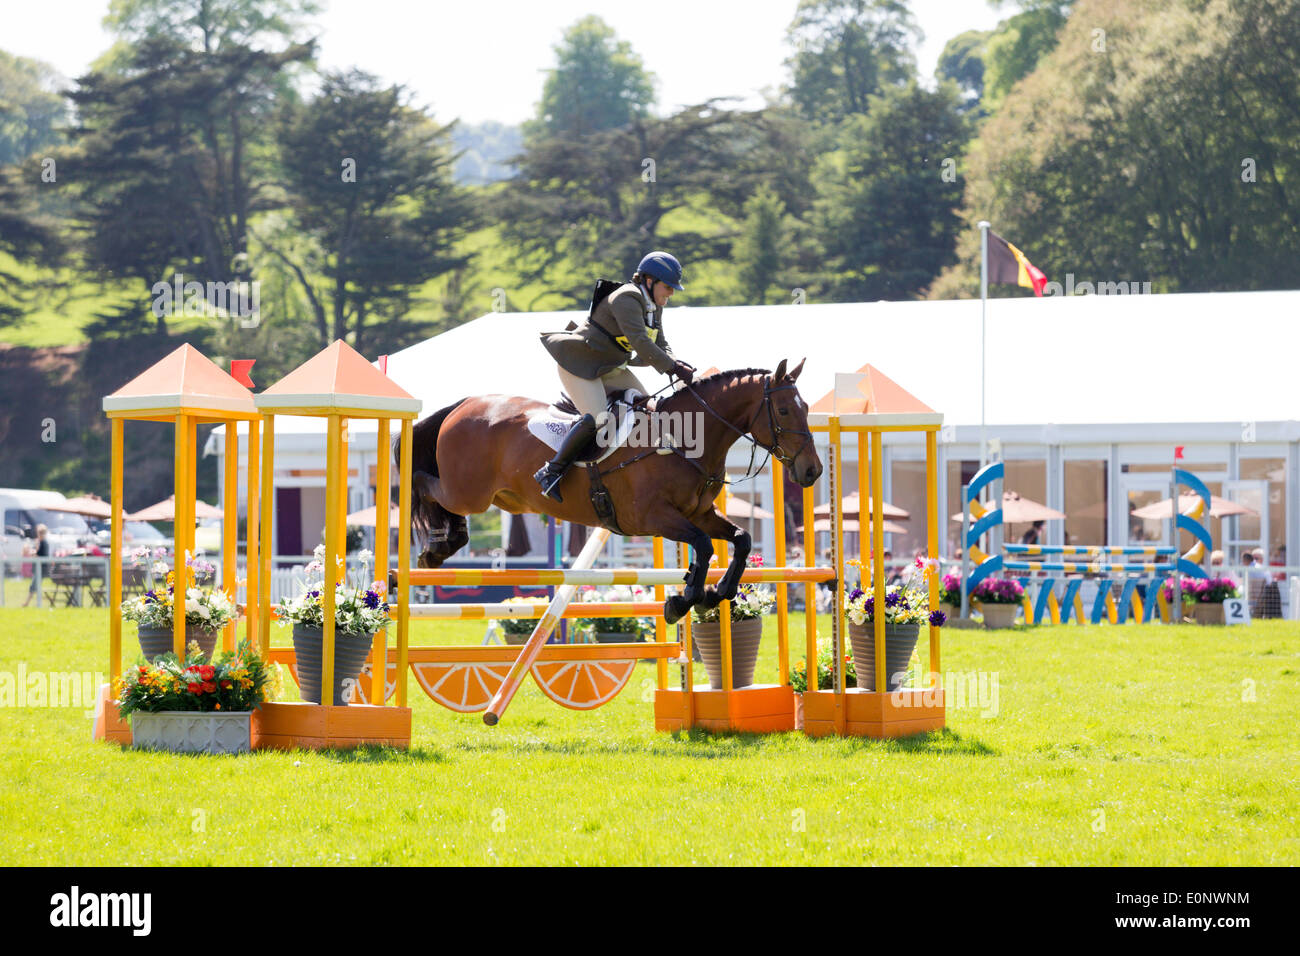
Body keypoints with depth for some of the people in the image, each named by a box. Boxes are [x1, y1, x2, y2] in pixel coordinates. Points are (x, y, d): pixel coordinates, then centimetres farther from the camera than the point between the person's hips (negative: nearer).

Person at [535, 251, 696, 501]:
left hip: (612, 368, 10)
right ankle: (551, 471, -17)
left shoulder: (654, 307, 8)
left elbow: (660, 345, 10)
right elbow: (641, 343, -32)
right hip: (580, 365, -10)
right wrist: (674, 369, -32)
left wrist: (677, 364, -12)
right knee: (597, 419, -25)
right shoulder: (626, 300, -22)